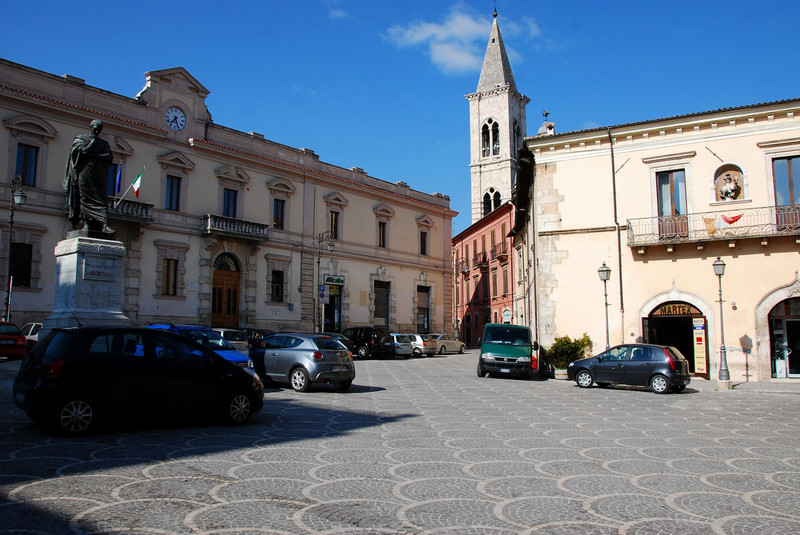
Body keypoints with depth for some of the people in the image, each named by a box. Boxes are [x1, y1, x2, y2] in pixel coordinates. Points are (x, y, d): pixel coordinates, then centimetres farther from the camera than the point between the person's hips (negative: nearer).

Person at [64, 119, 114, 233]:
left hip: (98, 176, 2)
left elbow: (109, 157, 4)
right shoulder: (80, 139, 10)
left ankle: (104, 225, -19)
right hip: (85, 174, -2)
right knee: (85, 198, -6)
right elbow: (84, 151, -10)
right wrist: (93, 140, -1)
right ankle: (87, 223, -6)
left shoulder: (103, 144, 19)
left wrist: (95, 156, -9)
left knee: (101, 199, -9)